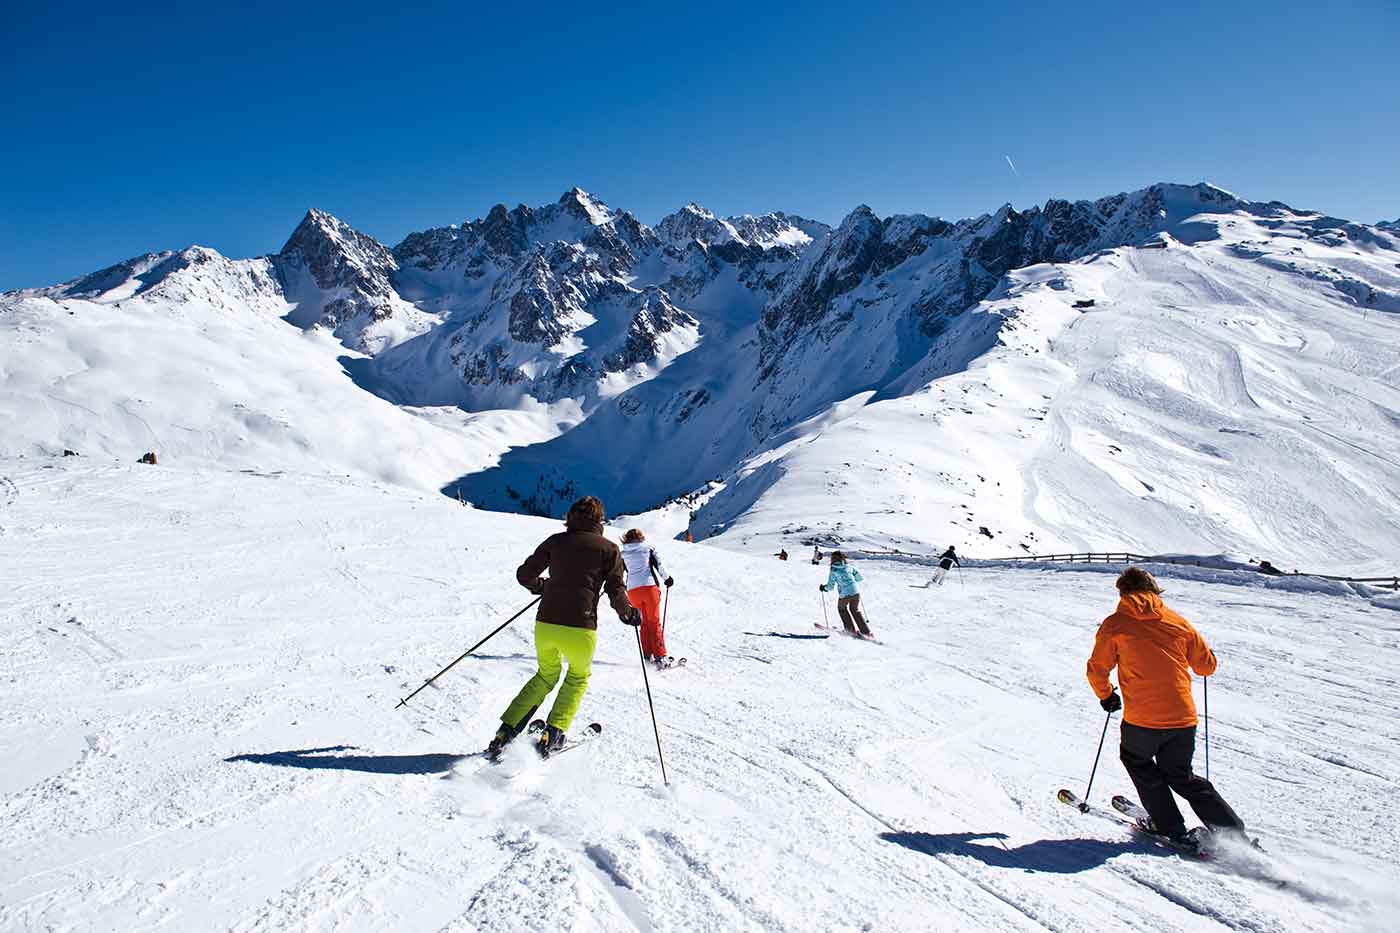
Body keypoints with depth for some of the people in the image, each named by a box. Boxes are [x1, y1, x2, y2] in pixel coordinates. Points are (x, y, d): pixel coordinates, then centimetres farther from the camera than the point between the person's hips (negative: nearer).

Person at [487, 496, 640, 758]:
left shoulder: (555, 541, 9)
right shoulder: (609, 549, 2)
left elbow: (524, 575, 12)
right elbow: (616, 593, -3)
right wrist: (629, 614, 15)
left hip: (545, 625, 3)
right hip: (580, 630, -3)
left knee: (546, 675, 28)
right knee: (578, 677, 26)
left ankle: (506, 731, 20)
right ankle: (553, 733, 15)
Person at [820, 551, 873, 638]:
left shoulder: (833, 570, -4)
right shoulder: (849, 566, 6)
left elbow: (831, 586, -5)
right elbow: (860, 578, 11)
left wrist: (823, 587, 15)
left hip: (844, 594, -3)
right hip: (855, 592, 3)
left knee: (842, 608, 27)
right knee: (855, 610, 25)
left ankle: (851, 629, 27)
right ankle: (866, 632, 19)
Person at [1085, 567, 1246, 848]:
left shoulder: (1114, 624, -3)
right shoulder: (1178, 622, 6)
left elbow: (1096, 669, -2)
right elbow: (1207, 666, 14)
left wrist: (1105, 696, 17)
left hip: (1141, 720, -4)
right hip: (1183, 718, 4)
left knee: (1137, 761, 24)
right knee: (1180, 775, 25)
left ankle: (1171, 828, 20)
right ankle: (1232, 828, 20)